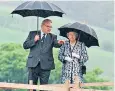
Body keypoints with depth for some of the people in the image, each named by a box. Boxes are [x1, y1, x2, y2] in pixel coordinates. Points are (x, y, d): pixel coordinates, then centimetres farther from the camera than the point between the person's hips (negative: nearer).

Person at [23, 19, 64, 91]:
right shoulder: (33, 34, 9)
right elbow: (25, 45, 4)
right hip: (33, 64, 0)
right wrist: (34, 40, -10)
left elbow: (55, 44, -9)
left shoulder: (52, 37, 9)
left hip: (45, 65, 0)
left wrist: (59, 43, -31)